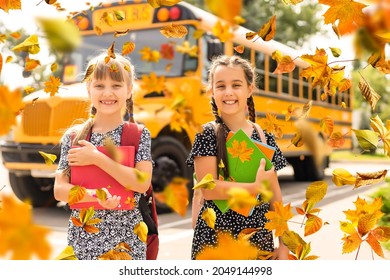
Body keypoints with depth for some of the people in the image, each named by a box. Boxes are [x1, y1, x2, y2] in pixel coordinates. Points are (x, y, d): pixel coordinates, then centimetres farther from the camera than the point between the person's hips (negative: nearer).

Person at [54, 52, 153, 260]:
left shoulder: (139, 134, -5)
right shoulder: (73, 136, 0)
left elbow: (143, 183, -16)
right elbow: (59, 190, -4)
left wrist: (97, 158, -19)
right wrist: (94, 195, -22)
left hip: (127, 237, -1)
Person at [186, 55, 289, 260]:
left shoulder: (264, 136, 3)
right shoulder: (208, 134, -7)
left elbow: (275, 193, 6)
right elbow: (207, 188, -16)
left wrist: (283, 242, 6)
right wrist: (255, 188, -17)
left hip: (258, 235, 3)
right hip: (215, 234, -3)